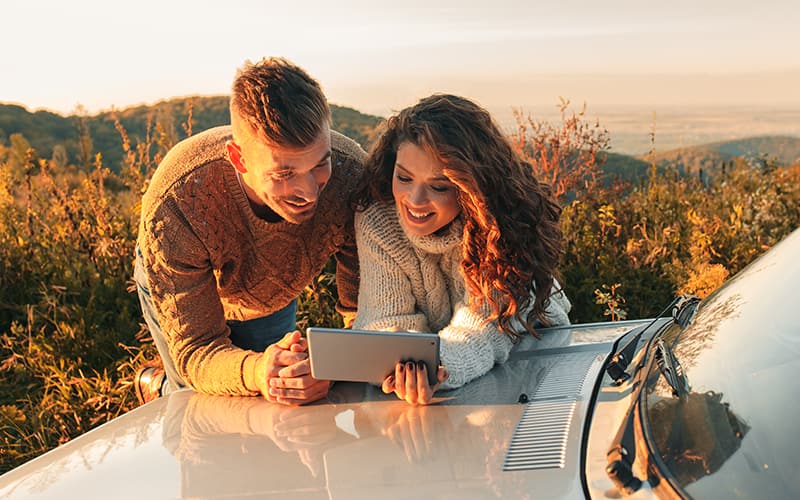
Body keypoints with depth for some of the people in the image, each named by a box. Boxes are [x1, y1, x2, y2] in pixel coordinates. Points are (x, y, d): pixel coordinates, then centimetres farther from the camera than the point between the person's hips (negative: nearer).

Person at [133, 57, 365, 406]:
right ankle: (158, 387, 37)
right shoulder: (174, 204, -43)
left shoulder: (351, 173, -39)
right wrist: (256, 372, -62)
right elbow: (195, 350, -39)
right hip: (176, 285, -3)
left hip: (275, 296, 3)